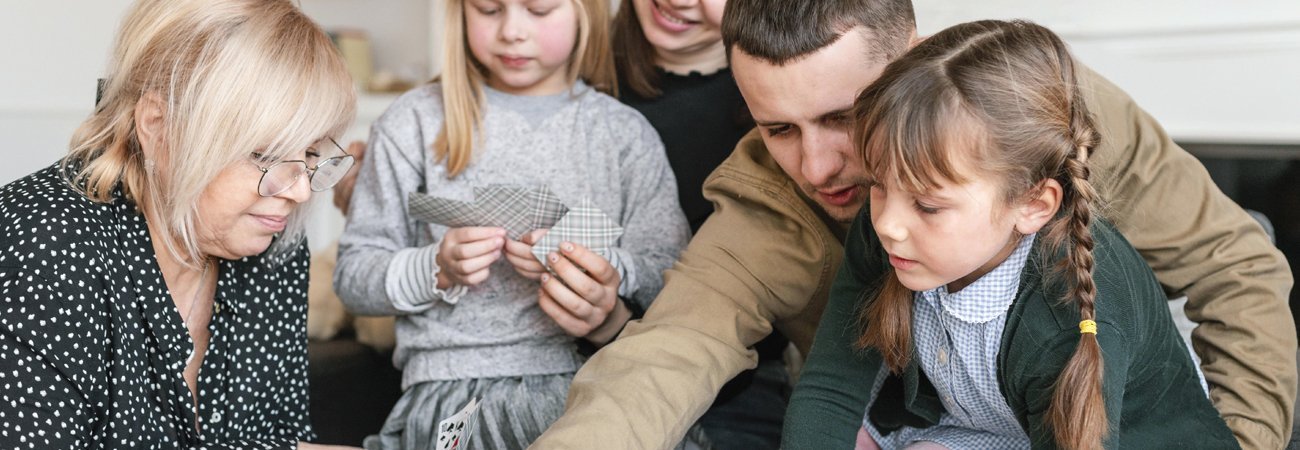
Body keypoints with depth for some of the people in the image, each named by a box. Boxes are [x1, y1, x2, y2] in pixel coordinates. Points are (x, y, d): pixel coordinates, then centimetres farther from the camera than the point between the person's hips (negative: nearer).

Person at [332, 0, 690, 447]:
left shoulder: (627, 132, 11)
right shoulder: (415, 122, 9)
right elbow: (352, 275, 8)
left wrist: (604, 270, -15)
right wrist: (437, 271, -10)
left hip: (591, 375, 3)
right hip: (454, 387, -3)